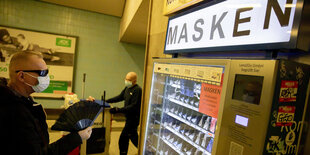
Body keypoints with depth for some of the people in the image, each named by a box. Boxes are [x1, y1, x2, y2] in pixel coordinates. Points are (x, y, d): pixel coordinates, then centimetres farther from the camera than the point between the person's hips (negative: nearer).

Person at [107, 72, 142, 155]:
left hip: (133, 118, -9)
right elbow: (120, 97, 16)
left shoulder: (137, 90, -20)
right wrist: (106, 101, 9)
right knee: (133, 137, 17)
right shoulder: (127, 88, 7)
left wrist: (118, 110, -26)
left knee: (123, 138, 0)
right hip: (129, 117, 9)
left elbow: (133, 106, -24)